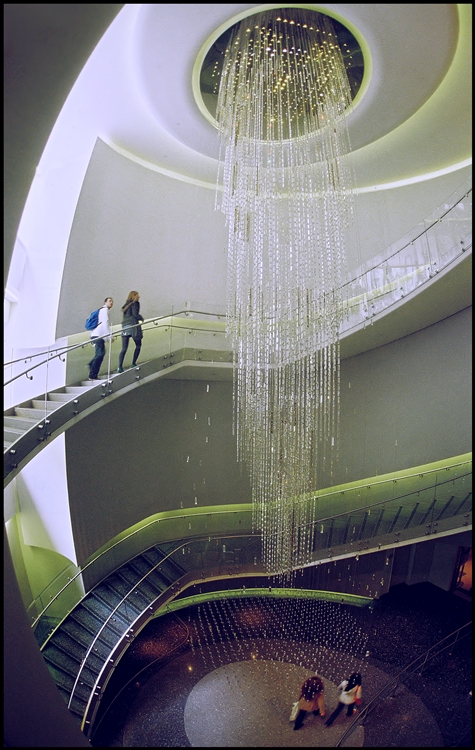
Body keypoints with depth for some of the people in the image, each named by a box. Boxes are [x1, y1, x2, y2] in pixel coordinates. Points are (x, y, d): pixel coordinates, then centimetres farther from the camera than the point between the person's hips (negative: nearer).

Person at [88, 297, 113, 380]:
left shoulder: (101, 310, 27)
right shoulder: (105, 309, -2)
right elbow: (105, 323, -13)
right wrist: (110, 335, -15)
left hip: (96, 335, 10)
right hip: (98, 335, -10)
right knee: (100, 354, -11)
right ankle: (93, 376, -13)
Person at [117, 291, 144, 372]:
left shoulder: (126, 305, 21)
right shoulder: (135, 303, -1)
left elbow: (125, 316, 17)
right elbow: (135, 314, -12)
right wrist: (141, 318, 4)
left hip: (124, 327, 6)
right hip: (133, 326, -6)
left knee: (124, 348, 1)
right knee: (138, 345, 11)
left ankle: (120, 367, -9)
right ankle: (133, 364, 9)